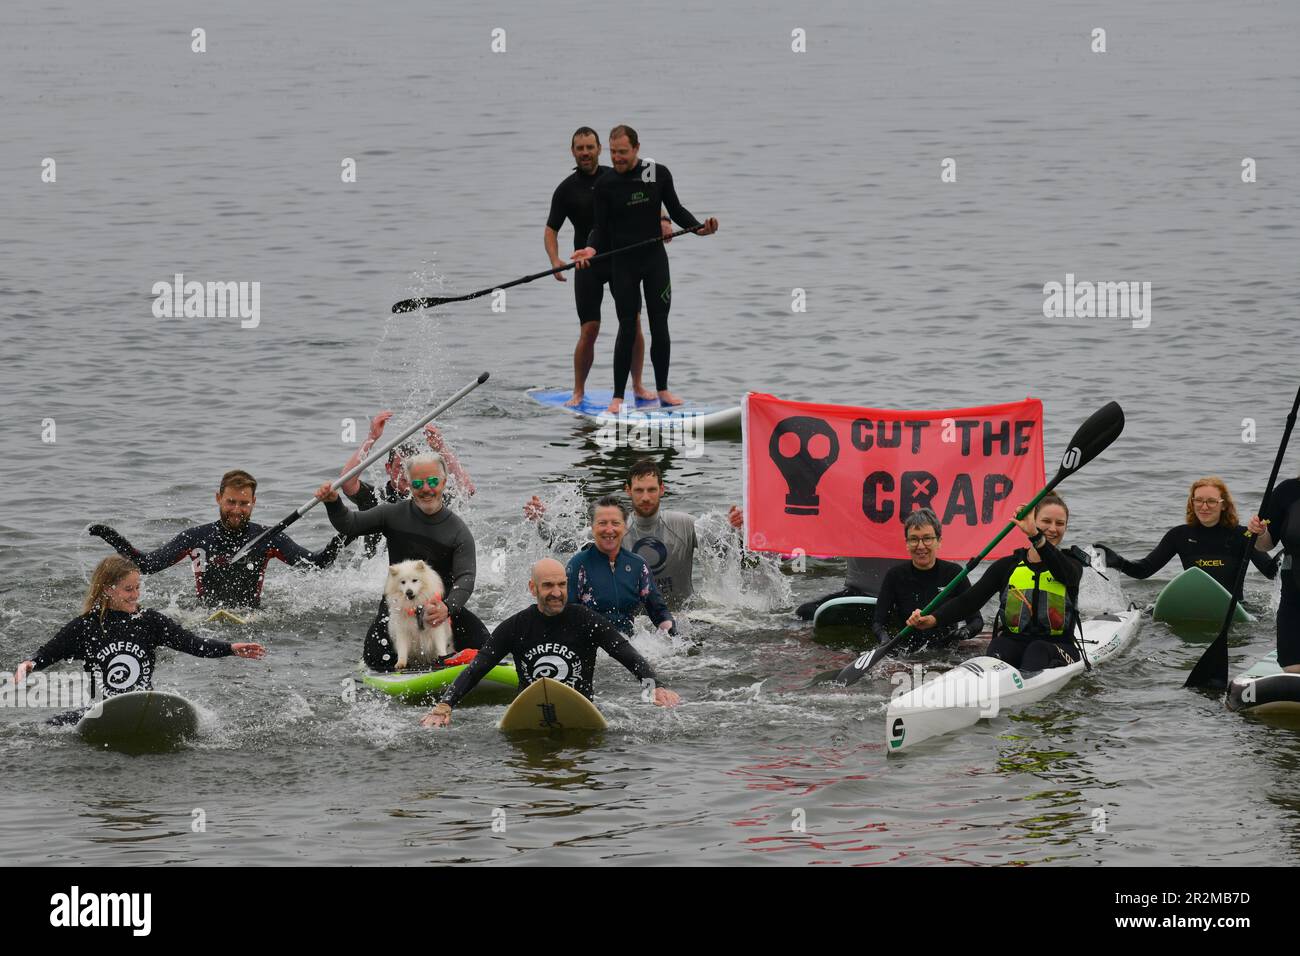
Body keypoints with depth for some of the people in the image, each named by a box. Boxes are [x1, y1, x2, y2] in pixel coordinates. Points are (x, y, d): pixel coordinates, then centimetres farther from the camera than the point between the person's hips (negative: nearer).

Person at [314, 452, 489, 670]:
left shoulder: (459, 532, -9)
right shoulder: (394, 514, -2)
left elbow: (465, 578, -20)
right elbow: (349, 525, -4)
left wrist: (447, 608, -40)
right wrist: (333, 503, -26)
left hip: (443, 601, 0)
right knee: (377, 661, -23)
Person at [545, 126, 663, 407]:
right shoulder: (566, 190, 3)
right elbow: (551, 229, 1)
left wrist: (662, 220, -16)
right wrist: (555, 260, -17)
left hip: (622, 257, 1)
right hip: (588, 265, -1)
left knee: (633, 322, -6)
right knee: (589, 331, -6)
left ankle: (637, 385, 6)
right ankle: (578, 392, 7)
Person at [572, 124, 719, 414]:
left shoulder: (658, 174, -1)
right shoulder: (605, 184, -5)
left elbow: (676, 210, 9)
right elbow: (600, 227, -3)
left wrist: (699, 227, -7)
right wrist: (591, 249, -23)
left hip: (655, 259, 2)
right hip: (622, 263, -2)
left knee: (660, 327, 3)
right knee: (627, 329, -5)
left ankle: (662, 390, 15)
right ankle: (618, 397, 1)